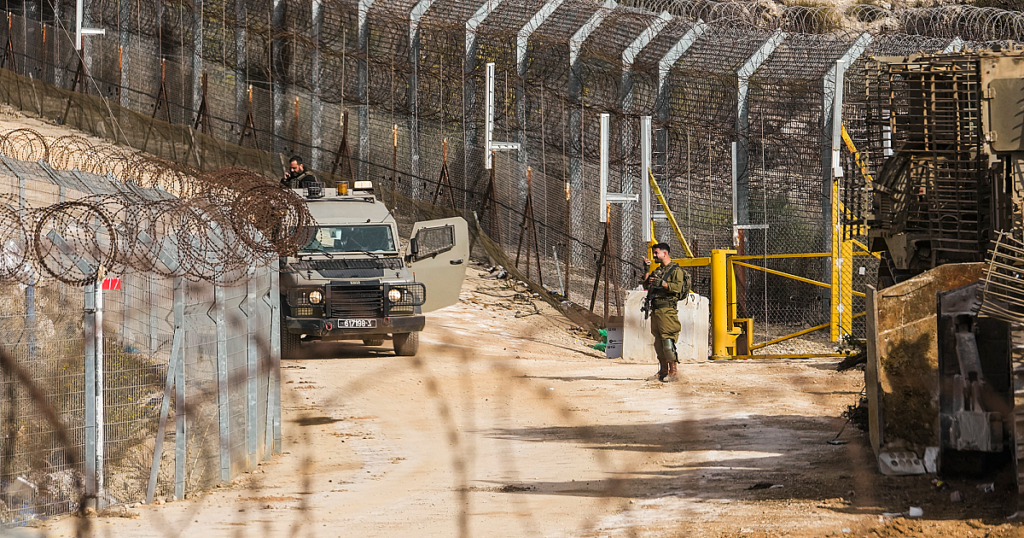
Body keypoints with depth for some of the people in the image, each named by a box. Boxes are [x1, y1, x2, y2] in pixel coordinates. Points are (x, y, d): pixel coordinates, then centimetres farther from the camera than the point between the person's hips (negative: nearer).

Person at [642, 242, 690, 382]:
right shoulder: (657, 271, 20)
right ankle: (663, 371, 14)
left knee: (668, 342, -13)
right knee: (658, 343, 9)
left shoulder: (676, 270, -5)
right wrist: (646, 270, 12)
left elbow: (678, 287, -18)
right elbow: (646, 286, 20)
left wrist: (661, 283, -24)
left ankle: (673, 372, -12)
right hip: (655, 311, 9)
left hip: (667, 311, -9)